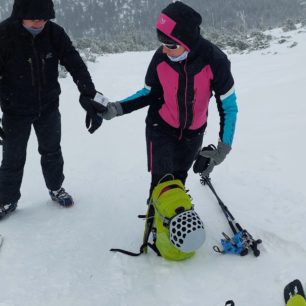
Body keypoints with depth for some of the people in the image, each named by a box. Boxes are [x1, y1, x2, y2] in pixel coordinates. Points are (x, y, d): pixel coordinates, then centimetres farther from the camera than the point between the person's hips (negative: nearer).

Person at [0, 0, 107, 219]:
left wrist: (91, 98, -25)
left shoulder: (55, 33, -15)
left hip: (48, 108, 2)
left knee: (52, 151, 18)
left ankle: (56, 188, 41)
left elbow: (76, 65, -15)